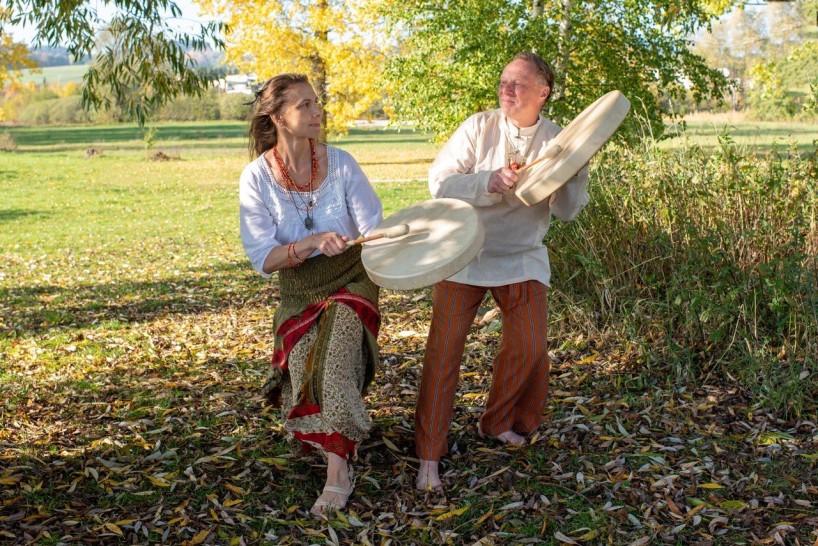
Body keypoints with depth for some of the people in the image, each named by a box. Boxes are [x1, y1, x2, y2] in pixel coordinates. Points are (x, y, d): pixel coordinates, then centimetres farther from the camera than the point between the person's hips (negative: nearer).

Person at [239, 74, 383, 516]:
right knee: (305, 367, -14)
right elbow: (263, 259, -16)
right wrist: (312, 243, -33)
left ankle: (337, 469, -21)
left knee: (333, 359, -27)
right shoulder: (256, 177, -11)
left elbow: (374, 230, -7)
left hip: (350, 282, -1)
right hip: (298, 292, 1)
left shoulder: (340, 163, -9)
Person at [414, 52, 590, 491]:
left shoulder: (557, 141, -2)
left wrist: (575, 173, -20)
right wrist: (488, 182, -28)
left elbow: (567, 211, -2)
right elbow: (438, 182, -14)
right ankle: (429, 456, 3)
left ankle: (499, 424, 28)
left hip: (522, 259, 3)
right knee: (444, 351, -6)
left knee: (529, 349, 0)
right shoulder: (478, 128, -8)